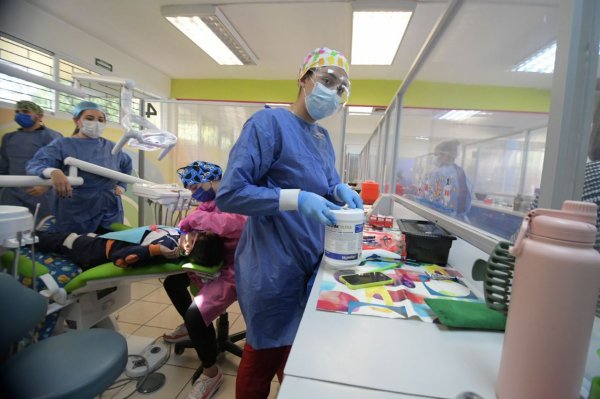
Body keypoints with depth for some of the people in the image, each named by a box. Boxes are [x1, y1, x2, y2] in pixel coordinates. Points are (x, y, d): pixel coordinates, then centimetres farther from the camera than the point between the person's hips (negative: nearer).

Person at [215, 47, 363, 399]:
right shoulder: (270, 122, -16)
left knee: (297, 350, 27)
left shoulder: (323, 137, 9)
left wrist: (339, 191, -6)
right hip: (273, 269, -7)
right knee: (265, 356, 14)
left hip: (310, 264, 8)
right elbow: (229, 194, -21)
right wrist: (298, 199, -30)